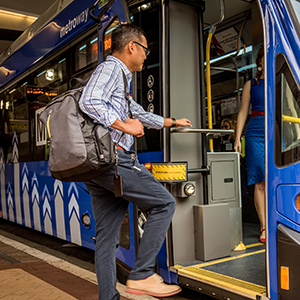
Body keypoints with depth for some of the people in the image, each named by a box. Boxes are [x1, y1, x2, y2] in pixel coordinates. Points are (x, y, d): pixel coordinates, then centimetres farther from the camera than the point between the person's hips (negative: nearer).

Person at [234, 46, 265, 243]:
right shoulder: (251, 84, 16)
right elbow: (243, 112, 13)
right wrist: (237, 138, 5)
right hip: (256, 131, 0)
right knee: (260, 182, -6)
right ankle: (264, 227, -1)